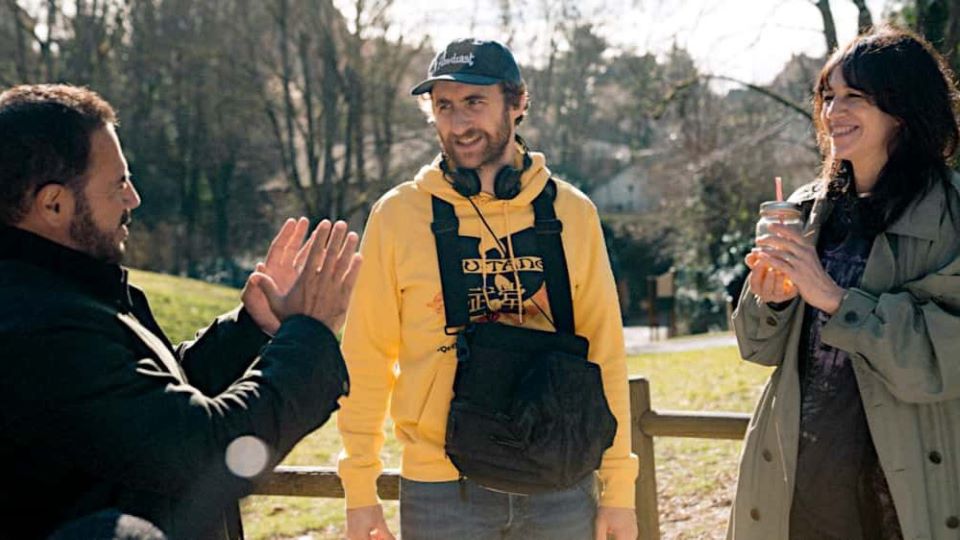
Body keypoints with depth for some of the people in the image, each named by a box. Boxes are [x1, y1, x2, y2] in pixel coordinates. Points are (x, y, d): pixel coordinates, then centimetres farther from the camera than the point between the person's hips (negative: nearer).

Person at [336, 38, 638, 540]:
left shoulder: (571, 212, 2)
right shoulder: (399, 214, -2)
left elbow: (604, 352, 5)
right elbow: (367, 359, 0)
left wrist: (618, 486, 3)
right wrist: (360, 489, -1)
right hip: (442, 491, -1)